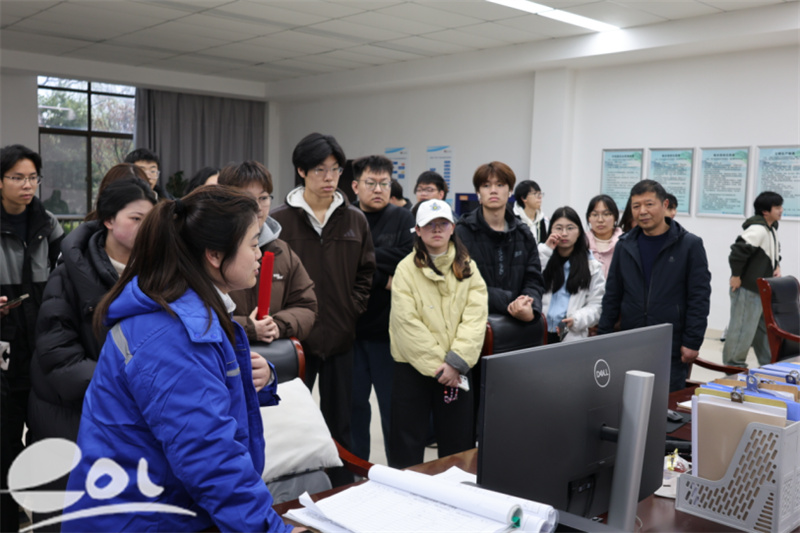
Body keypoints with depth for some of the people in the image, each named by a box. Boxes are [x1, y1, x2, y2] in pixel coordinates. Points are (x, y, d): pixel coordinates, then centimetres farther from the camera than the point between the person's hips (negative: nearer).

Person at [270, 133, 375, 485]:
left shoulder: (355, 220, 5)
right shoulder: (281, 220, -5)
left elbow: (365, 273, 10)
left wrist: (351, 311, 0)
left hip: (340, 337, 3)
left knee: (340, 422, 14)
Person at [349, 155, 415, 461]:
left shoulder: (402, 218, 2)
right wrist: (383, 279, -15)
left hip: (389, 330, -2)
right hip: (350, 327, 2)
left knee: (394, 404, 7)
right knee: (354, 403, 14)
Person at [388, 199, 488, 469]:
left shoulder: (467, 267, 5)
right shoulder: (406, 269, -3)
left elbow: (476, 316, -5)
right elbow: (407, 322, -11)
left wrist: (456, 361, -16)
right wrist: (436, 364, -14)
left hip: (457, 369, 3)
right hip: (413, 366, -2)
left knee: (459, 446, 12)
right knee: (407, 447, 6)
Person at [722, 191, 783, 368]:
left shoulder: (772, 229, 12)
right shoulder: (758, 229, -20)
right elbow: (738, 251, -28)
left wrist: (777, 267, 10)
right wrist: (736, 276, -19)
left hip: (762, 290, 10)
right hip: (748, 290, -10)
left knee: (764, 329, 17)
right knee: (743, 329, -1)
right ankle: (734, 366, 11)